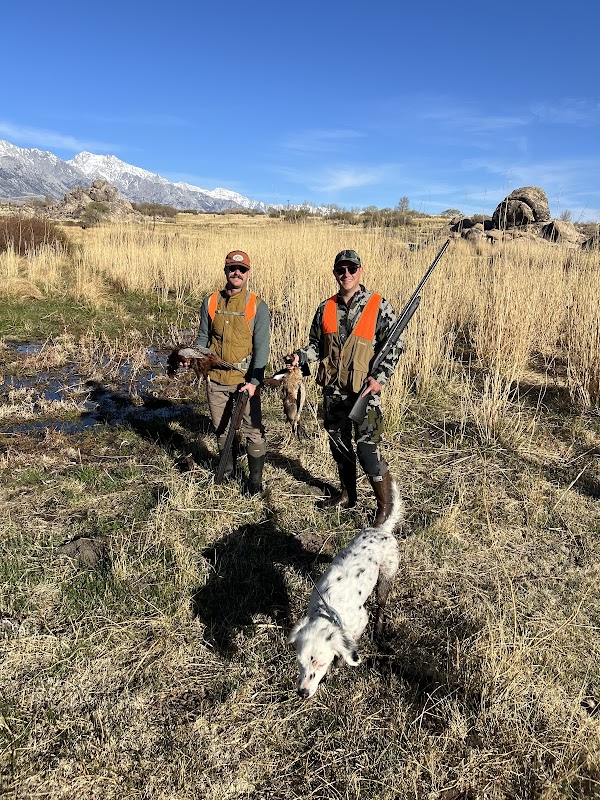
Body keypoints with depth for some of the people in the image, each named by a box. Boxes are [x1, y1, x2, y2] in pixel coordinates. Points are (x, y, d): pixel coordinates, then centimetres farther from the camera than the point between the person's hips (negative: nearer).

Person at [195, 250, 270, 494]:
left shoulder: (257, 306, -5)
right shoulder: (211, 302, 5)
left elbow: (261, 347, -8)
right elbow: (203, 338, 12)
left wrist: (254, 381, -18)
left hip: (245, 380, -3)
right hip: (216, 379, 4)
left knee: (253, 431, 1)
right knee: (221, 428, 17)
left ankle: (255, 479, 18)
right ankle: (227, 470, 38)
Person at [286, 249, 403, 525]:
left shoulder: (378, 306, -5)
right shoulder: (325, 308, 8)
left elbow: (394, 346, -5)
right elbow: (317, 344, 16)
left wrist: (380, 377, -18)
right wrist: (300, 356, -5)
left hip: (364, 391, -5)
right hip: (333, 391, 6)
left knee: (367, 449, -6)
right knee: (339, 444, 17)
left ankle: (385, 506, 10)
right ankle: (348, 495, 36)